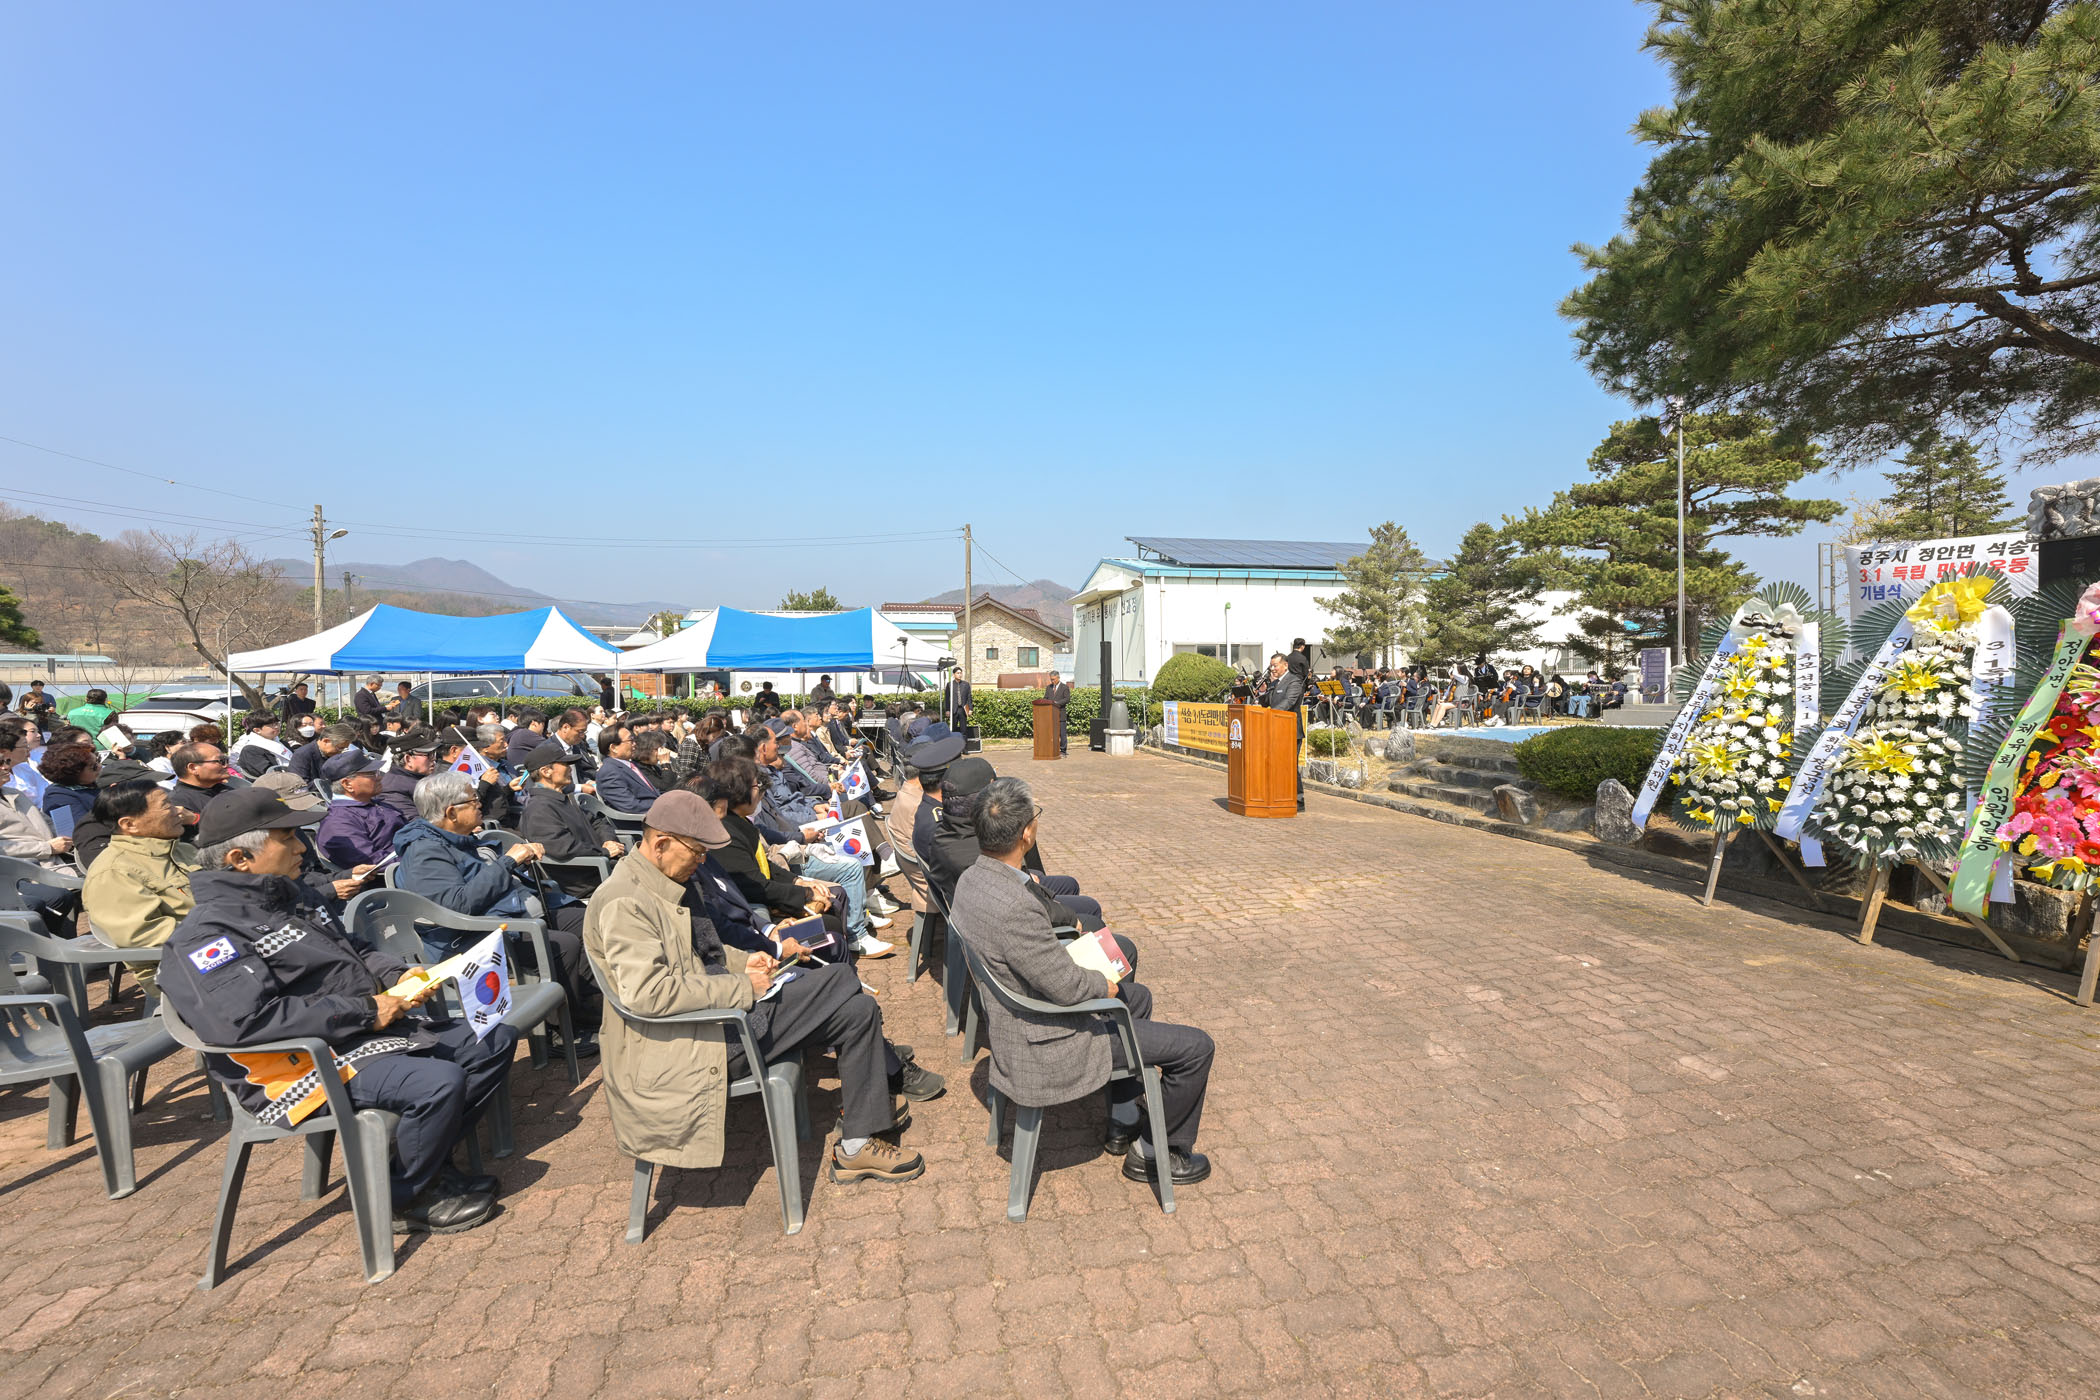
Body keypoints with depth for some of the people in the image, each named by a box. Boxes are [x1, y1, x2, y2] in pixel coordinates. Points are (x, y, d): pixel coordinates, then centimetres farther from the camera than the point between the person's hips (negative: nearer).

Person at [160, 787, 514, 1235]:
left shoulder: (292, 894, 13)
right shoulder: (208, 934, -15)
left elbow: (353, 954, 23)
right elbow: (242, 1020, -29)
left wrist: (398, 976, 2)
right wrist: (364, 1011, -24)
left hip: (374, 1027, 10)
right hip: (308, 1066, -9)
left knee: (497, 1040, 6)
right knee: (439, 1083, -30)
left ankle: (427, 1160, 14)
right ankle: (398, 1199, -2)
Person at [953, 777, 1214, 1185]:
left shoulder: (971, 879, -6)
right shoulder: (1014, 906, -37)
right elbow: (1066, 986, -27)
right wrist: (1103, 984, -8)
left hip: (1014, 1019, 10)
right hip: (1045, 1045, -10)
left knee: (1137, 997, 30)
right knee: (1196, 1047, -1)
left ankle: (1122, 1120, 41)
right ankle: (1157, 1155, 21)